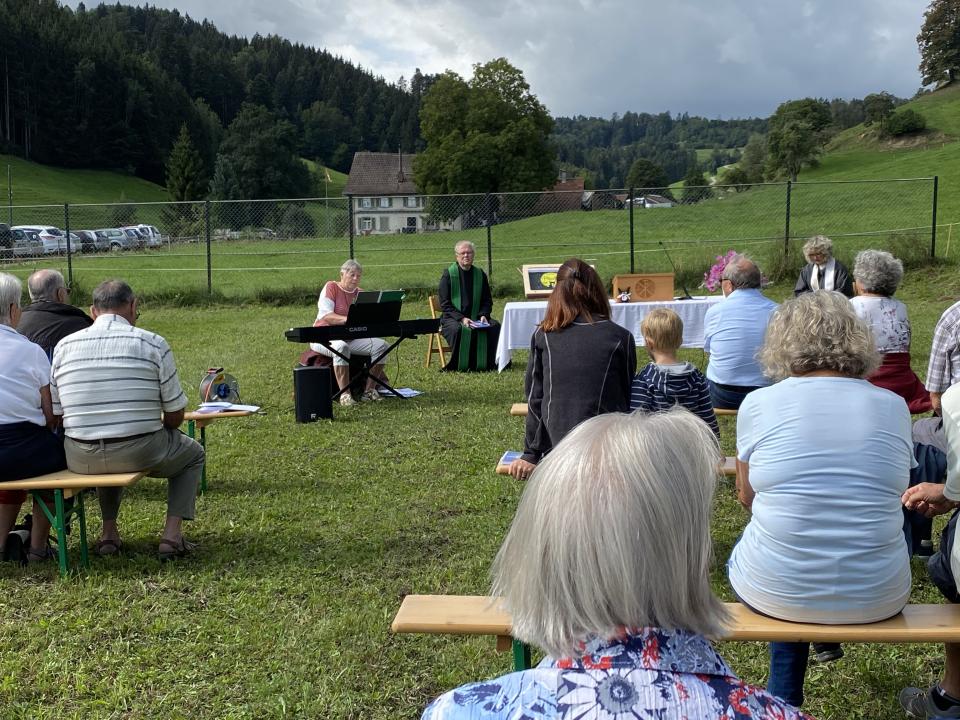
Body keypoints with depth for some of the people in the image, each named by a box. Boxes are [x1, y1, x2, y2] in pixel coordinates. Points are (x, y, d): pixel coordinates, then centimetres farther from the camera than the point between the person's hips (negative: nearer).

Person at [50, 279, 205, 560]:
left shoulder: (64, 346, 4)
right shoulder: (153, 344, -5)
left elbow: (54, 414, 5)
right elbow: (175, 415, -2)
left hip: (81, 460, 4)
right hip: (140, 453, -4)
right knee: (193, 453, 26)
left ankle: (109, 532, 29)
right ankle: (172, 534, 11)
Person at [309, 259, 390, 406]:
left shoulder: (359, 294, 12)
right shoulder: (331, 287, -5)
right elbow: (325, 315, -19)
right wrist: (347, 319, -35)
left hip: (350, 338, 6)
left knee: (381, 346, -14)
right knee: (341, 347, -40)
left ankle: (369, 390, -9)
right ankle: (345, 394, -37)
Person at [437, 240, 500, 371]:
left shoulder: (480, 274, 9)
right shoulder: (448, 275, -2)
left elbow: (487, 301, 13)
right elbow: (444, 304, -7)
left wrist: (483, 315, -9)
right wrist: (461, 318, -20)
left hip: (476, 318, 4)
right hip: (452, 318, -4)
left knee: (495, 327, -22)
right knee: (458, 329, -36)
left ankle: (487, 363, -12)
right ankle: (460, 365, -21)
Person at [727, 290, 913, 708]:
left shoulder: (759, 404, -9)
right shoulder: (894, 407, -2)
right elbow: (885, 496, 11)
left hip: (778, 591, -2)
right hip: (879, 596, 3)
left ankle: (783, 698, 36)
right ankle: (827, 639, 48)